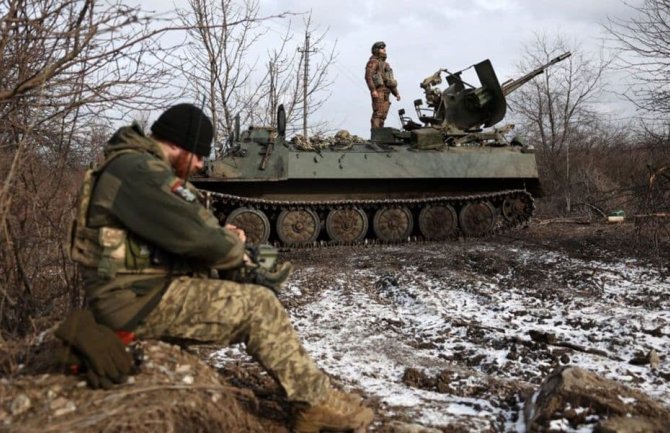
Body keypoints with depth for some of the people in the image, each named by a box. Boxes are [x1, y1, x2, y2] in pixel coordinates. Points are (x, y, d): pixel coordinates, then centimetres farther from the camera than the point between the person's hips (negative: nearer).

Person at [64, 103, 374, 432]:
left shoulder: (137, 166, 17)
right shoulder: (138, 170, -18)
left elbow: (175, 231, 22)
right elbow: (193, 235, -25)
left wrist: (221, 237, 4)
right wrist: (233, 252, -4)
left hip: (139, 290, 11)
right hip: (137, 300, -11)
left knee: (250, 298, 10)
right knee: (260, 306, -12)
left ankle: (304, 391, 8)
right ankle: (316, 402, -1)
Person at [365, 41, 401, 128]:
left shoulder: (384, 64, 26)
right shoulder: (373, 62, -3)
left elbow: (390, 80, 27)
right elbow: (368, 76, -16)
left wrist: (396, 93, 19)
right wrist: (373, 90, -26)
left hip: (385, 93, 9)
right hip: (378, 92, -9)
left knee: (383, 115, 6)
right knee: (378, 114, -15)